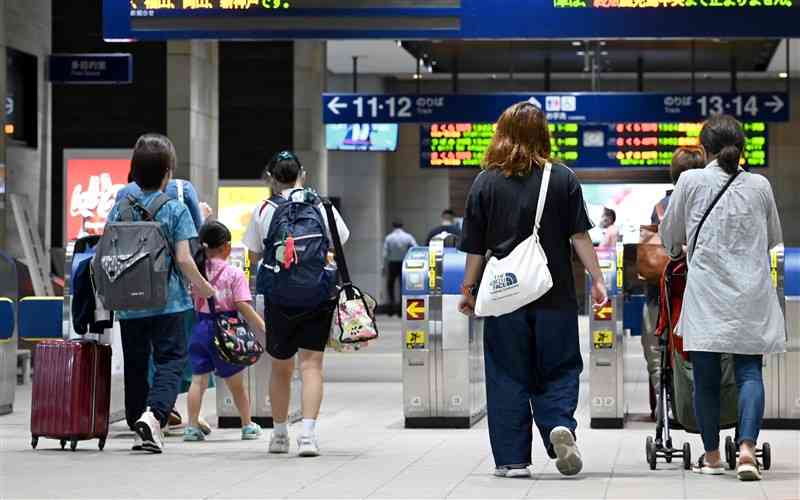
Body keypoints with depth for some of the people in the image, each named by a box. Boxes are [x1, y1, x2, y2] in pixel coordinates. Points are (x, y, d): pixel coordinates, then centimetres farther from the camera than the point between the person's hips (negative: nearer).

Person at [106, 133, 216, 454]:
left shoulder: (121, 207, 3)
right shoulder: (176, 210, -7)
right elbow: (183, 259, -9)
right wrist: (203, 287, 6)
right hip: (168, 302, -4)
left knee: (135, 364, 14)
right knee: (170, 360, -1)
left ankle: (139, 425, 20)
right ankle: (153, 413, -24)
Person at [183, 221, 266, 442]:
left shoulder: (196, 270, 2)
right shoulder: (234, 274, -8)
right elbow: (243, 307, -13)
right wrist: (264, 328, -11)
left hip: (200, 328, 2)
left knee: (198, 379, 4)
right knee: (236, 383, 11)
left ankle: (192, 425, -4)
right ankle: (248, 426, 23)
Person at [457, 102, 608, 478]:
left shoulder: (486, 182, 1)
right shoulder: (563, 179, 0)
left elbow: (475, 247, 2)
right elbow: (580, 236, -2)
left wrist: (468, 289, 12)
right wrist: (597, 279, 3)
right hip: (555, 295, 0)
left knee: (507, 377, 6)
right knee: (557, 371, 10)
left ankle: (512, 459, 6)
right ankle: (560, 424, -16)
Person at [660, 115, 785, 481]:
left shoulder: (691, 181, -1)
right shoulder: (760, 186, 5)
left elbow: (669, 236, 11)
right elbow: (773, 238, 20)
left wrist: (677, 250, 34)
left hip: (707, 292, -2)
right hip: (751, 293, 2)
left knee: (706, 376, 6)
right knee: (749, 371, 1)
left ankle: (711, 455, 14)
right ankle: (747, 447, -17)